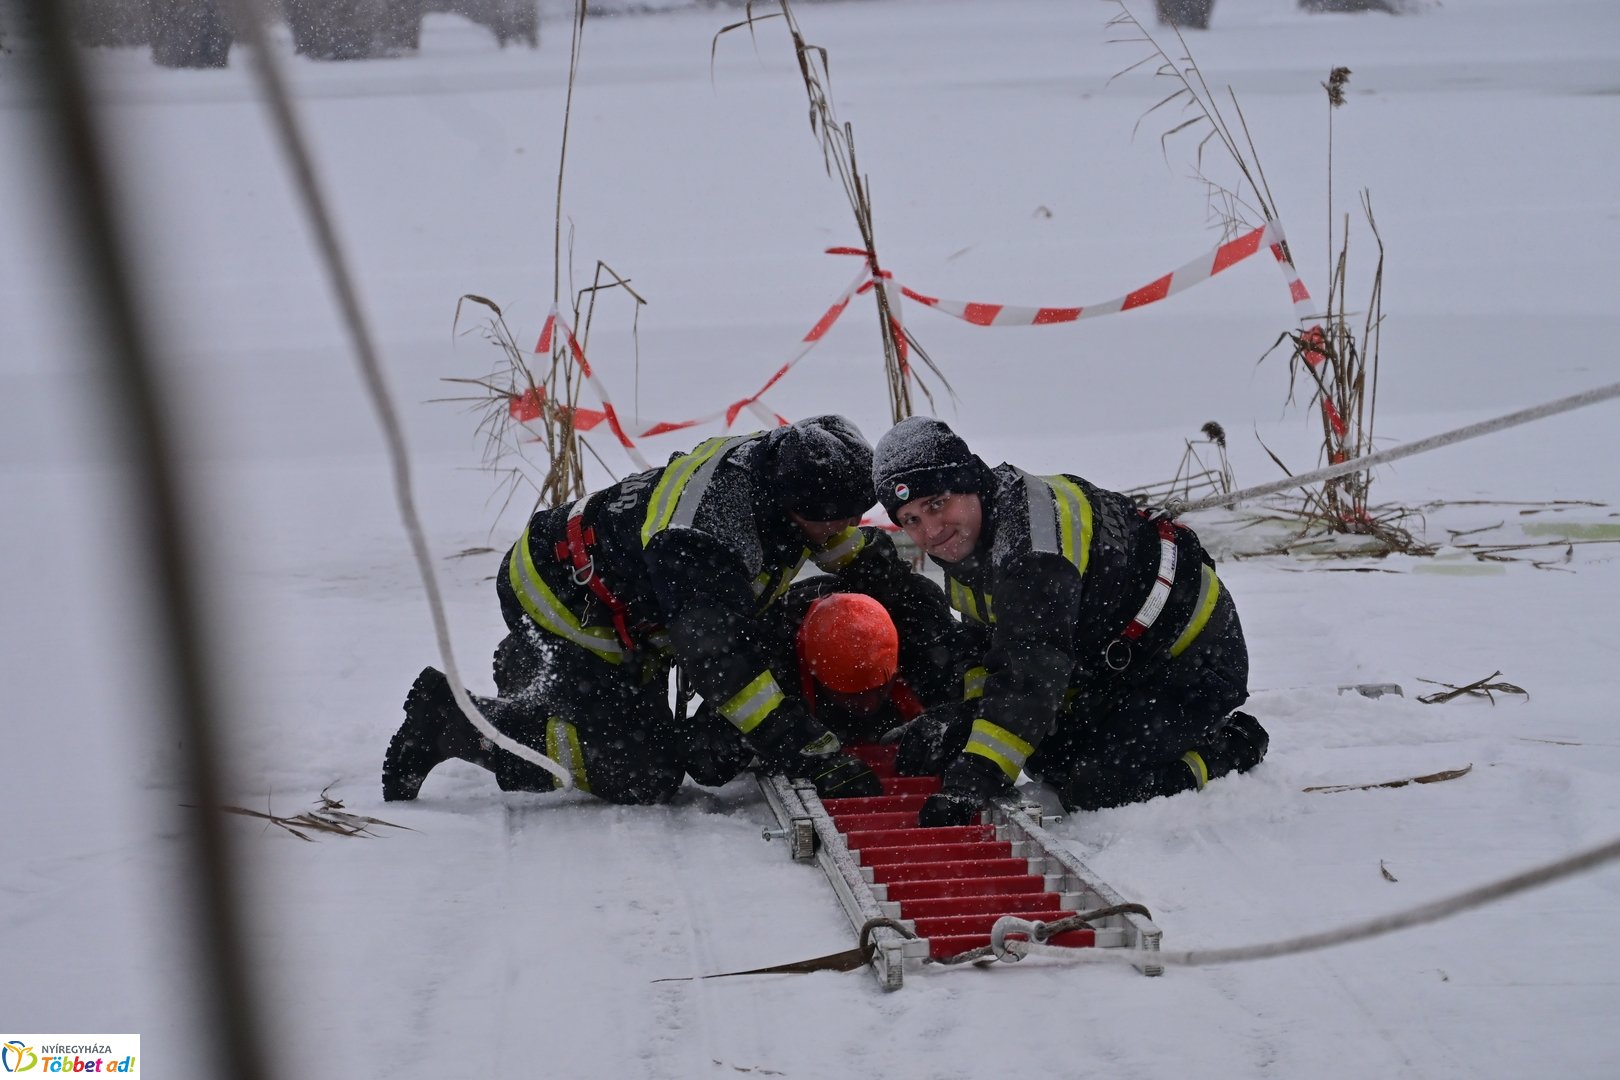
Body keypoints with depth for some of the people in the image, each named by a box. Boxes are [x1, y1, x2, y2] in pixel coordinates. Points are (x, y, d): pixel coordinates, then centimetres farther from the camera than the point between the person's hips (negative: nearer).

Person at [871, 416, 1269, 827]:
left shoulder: (1030, 535, -34)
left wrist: (971, 782, -45)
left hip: (1195, 661, -10)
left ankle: (1231, 750, 1)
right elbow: (986, 646, 12)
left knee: (1096, 790, -19)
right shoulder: (965, 542, 0)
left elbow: (1032, 674, -41)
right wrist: (970, 713, -9)